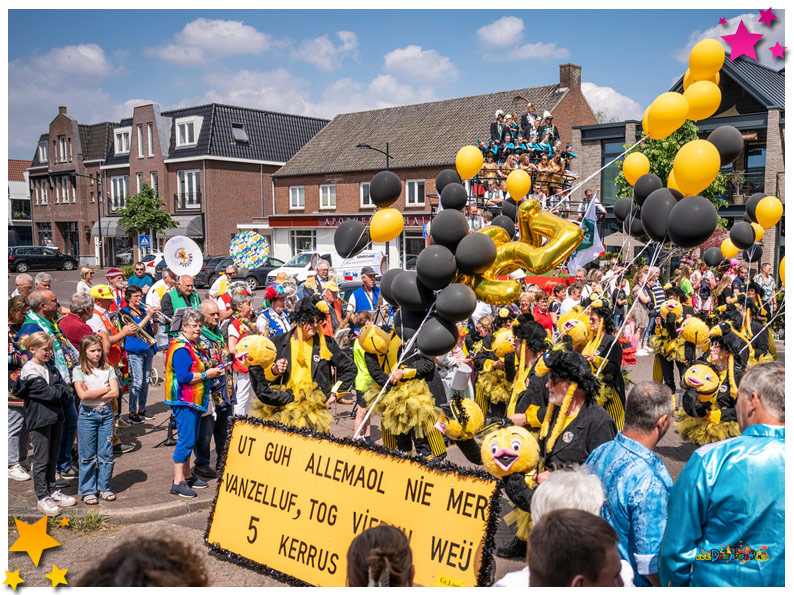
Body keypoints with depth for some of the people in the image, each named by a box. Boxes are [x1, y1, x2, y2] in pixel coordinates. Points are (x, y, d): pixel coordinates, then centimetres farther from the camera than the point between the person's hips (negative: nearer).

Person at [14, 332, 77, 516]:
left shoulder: (51, 368, 12)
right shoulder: (29, 371, -12)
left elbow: (66, 388, 4)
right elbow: (48, 393, -19)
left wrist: (57, 391, -14)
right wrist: (62, 392, -4)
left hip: (55, 417, 7)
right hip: (39, 420, -7)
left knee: (53, 458, 15)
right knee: (41, 460, 0)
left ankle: (52, 491, 25)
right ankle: (43, 498, 7)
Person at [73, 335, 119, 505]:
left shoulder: (108, 369, 4)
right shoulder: (79, 370, -4)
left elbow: (115, 393, -7)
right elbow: (82, 395, -16)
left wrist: (92, 395, -13)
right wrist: (105, 389, -10)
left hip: (106, 413, 3)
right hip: (87, 415, -2)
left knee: (106, 453, 6)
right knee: (88, 455, 4)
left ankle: (104, 487, 18)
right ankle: (88, 491, 15)